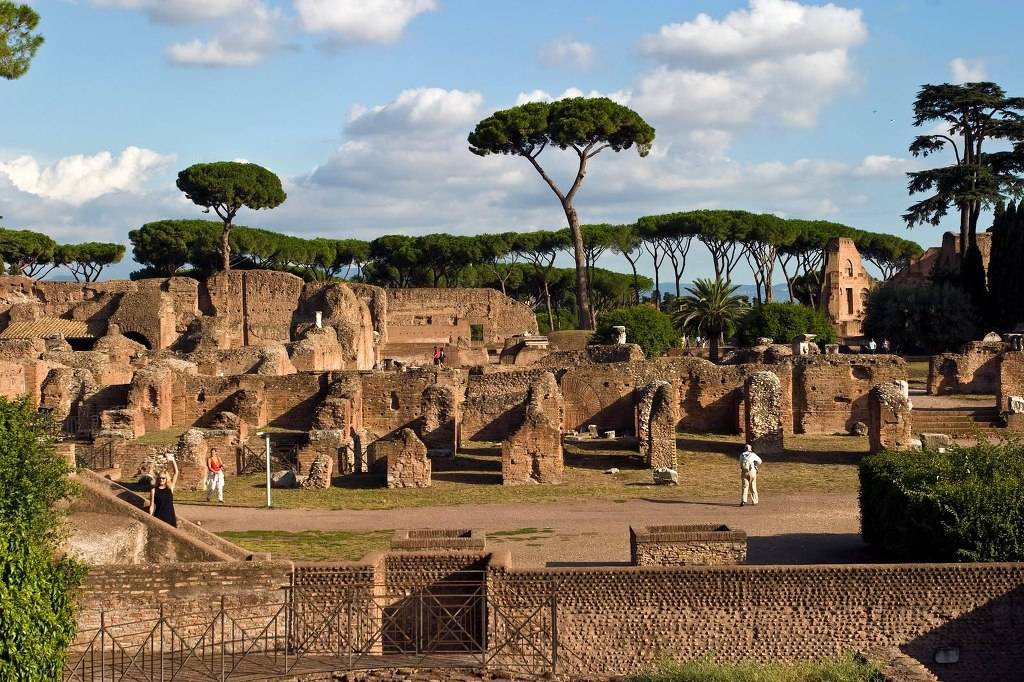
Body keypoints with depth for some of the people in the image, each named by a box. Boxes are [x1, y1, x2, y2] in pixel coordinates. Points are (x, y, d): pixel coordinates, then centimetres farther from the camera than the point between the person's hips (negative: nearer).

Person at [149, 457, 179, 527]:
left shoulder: (170, 488, 6)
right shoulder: (154, 490, 2)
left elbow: (176, 473, 1)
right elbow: (152, 506, 2)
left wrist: (172, 460, -6)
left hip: (170, 517, 2)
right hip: (159, 517, -2)